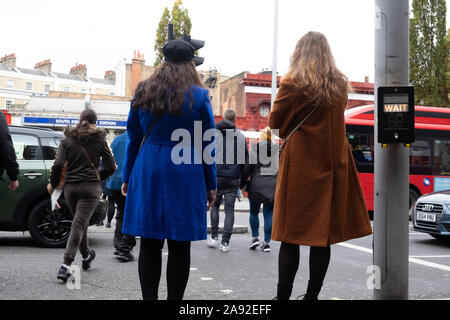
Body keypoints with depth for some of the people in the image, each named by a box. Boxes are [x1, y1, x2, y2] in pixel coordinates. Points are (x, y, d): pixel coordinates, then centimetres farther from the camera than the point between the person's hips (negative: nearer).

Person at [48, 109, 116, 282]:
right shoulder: (99, 140, 2)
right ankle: (65, 266, -17)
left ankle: (86, 256, 37)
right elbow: (110, 167, 1)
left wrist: (52, 184, 7)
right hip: (90, 187, -3)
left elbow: (58, 164, -6)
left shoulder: (68, 139, 5)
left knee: (81, 222, 21)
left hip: (70, 186, 3)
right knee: (79, 224, -7)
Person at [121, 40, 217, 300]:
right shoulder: (200, 96, 0)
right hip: (185, 177, -2)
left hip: (147, 174, 2)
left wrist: (127, 178, 14)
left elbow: (133, 139, 9)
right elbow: (207, 145, 0)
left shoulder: (143, 93, 7)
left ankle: (149, 297, 10)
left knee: (150, 245, 7)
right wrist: (211, 185, 4)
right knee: (180, 247, 4)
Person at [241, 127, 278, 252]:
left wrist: (242, 184, 2)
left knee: (254, 212, 15)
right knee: (268, 214, 6)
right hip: (273, 185, 2)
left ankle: (255, 238, 10)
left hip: (256, 185, -2)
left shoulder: (255, 148, -2)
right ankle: (267, 242, 6)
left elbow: (248, 167, -6)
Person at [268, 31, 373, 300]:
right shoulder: (341, 85, 5)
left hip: (300, 166, -4)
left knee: (290, 237, 2)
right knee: (323, 237, 7)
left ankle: (283, 294, 4)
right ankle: (312, 294, 13)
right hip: (333, 165, 4)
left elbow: (275, 124, -1)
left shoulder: (292, 85, -8)